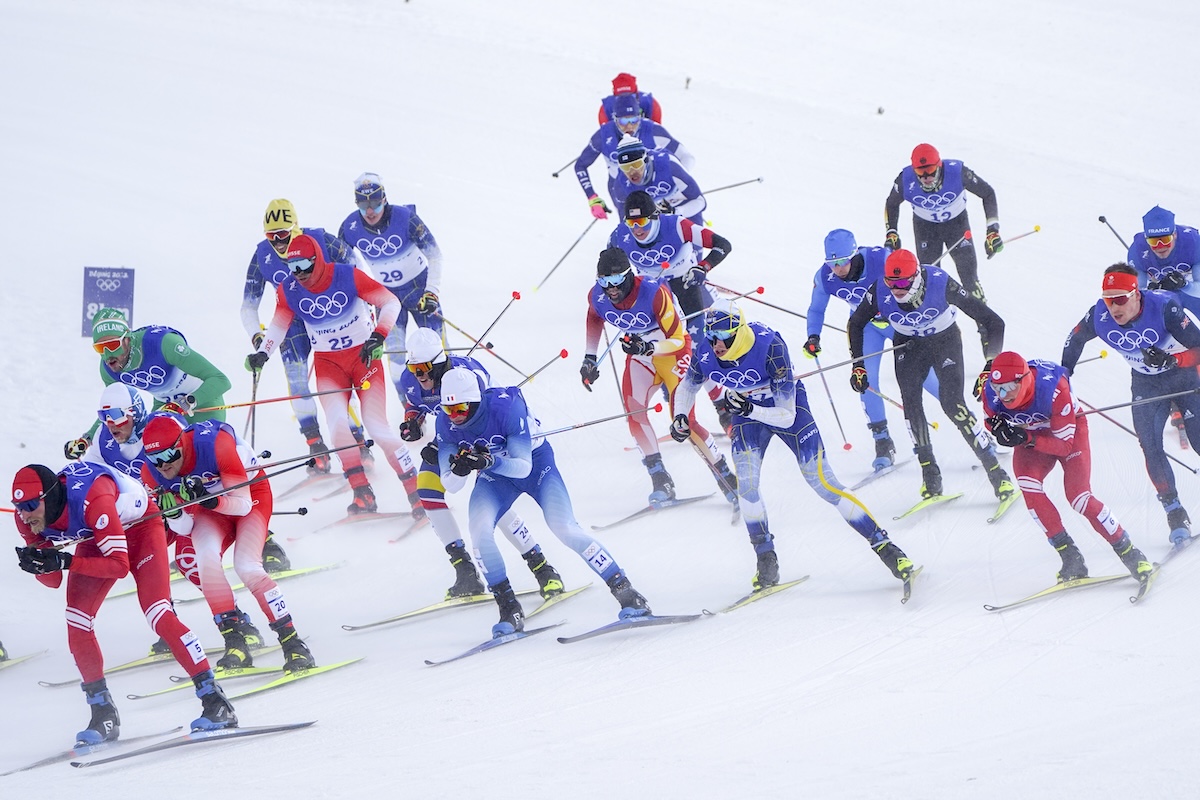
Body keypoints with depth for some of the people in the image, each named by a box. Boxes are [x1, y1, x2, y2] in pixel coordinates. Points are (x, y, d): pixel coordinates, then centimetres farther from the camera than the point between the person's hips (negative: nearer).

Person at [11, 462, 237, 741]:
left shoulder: (91, 500, -41)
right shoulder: (26, 519, -21)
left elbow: (119, 565, -36)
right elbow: (52, 581, -11)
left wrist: (66, 562, -44)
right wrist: (37, 564, -33)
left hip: (140, 524, -6)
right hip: (94, 538, 6)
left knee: (157, 613, -21)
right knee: (76, 622, -9)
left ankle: (215, 701, -17)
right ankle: (104, 714, 3)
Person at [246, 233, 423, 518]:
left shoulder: (348, 277, -18)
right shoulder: (289, 291, -7)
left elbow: (391, 302, -13)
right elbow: (279, 324, 9)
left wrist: (379, 335, -25)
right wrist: (262, 353, -8)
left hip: (364, 356, -3)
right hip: (328, 363, 3)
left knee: (376, 426, -12)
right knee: (337, 425, -19)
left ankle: (417, 493, -6)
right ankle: (363, 495, -13)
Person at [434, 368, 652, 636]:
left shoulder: (506, 407, -34)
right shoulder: (446, 424, -20)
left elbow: (523, 467, -32)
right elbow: (450, 485, -17)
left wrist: (488, 461, -50)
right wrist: (459, 468, -40)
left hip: (535, 462, -4)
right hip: (494, 475, 4)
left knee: (564, 528, -19)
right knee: (479, 529, -22)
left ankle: (625, 592, -9)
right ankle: (510, 610, -10)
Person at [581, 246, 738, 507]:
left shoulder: (654, 293, -32)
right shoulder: (597, 297, -15)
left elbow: (677, 339, -27)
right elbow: (594, 318, 11)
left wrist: (649, 348, -45)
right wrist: (590, 358, 10)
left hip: (674, 349, -5)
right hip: (641, 352, 5)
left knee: (683, 421, -14)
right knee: (633, 410, -19)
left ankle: (728, 480, 1)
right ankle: (661, 482, -10)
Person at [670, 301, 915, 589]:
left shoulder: (770, 348, -35)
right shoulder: (704, 352, -22)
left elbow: (786, 416, -32)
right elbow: (687, 387, 1)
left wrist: (749, 409, -46)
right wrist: (680, 417, -17)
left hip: (788, 406, -4)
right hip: (747, 413, 4)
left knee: (822, 482, -8)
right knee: (746, 484, -17)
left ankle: (884, 546, -2)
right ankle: (767, 562, -3)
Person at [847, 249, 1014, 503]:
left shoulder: (941, 284, -35)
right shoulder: (879, 292, -26)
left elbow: (993, 322, -29)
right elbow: (855, 324, -3)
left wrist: (991, 367, -34)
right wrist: (857, 366, -7)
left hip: (945, 341, -3)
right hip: (908, 345, 3)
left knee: (953, 405, -18)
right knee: (910, 402, -19)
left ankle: (997, 474, -11)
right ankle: (930, 474, -10)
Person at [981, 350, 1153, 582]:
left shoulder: (1053, 389, -38)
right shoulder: (991, 391, -27)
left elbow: (1064, 445, -30)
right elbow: (991, 421, -5)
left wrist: (1026, 439, -45)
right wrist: (1000, 430, -30)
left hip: (1069, 430, -4)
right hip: (1031, 435, 4)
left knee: (1078, 496, -19)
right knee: (1027, 484, -24)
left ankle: (1129, 553, -2)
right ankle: (1070, 556, -16)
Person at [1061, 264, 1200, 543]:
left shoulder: (1163, 307, -31)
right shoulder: (1100, 316, -20)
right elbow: (1075, 339, 2)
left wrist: (1169, 359, -46)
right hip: (1146, 383, 3)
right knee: (1150, 447, -11)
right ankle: (1174, 512, -3)